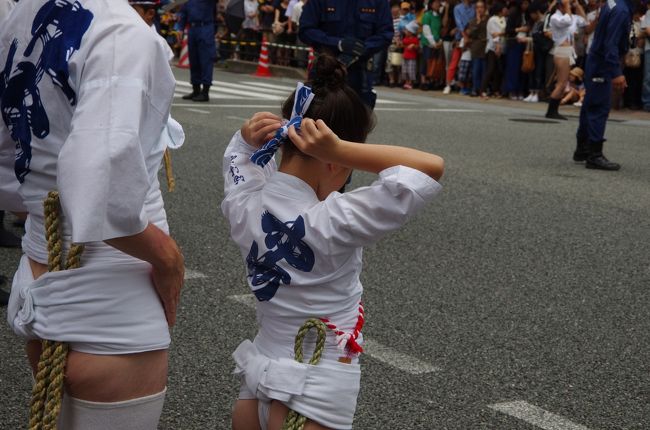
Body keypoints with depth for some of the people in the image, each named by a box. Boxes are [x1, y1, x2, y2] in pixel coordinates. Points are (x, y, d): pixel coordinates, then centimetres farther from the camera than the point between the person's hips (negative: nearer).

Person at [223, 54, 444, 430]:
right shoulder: (329, 224, -25)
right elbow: (432, 168, -28)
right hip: (315, 397, -6)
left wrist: (250, 136, -3)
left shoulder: (244, 206, -5)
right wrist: (338, 149, -30)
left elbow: (238, 154, 19)